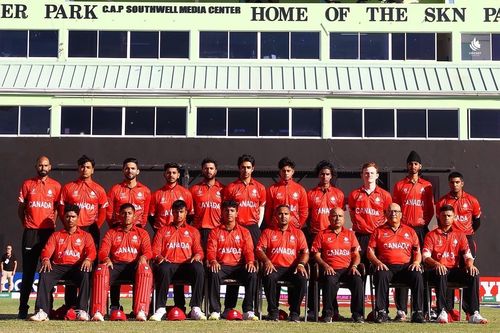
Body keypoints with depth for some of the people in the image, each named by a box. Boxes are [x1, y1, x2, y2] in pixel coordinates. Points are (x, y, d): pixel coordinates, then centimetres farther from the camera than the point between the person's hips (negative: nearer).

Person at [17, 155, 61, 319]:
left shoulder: (56, 186, 7)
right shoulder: (27, 184, 8)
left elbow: (58, 209, 11)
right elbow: (21, 208, 11)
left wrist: (52, 224, 2)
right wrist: (26, 224, 4)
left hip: (49, 231, 0)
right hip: (31, 232, 0)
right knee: (28, 270, 0)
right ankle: (23, 308, 2)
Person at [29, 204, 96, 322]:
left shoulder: (85, 236, 18)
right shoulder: (56, 235, 23)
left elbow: (91, 250, 1)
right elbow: (47, 249, 8)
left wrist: (88, 259, -24)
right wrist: (46, 259, -17)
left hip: (77, 267, -1)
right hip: (58, 267, 1)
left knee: (85, 275, -37)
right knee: (44, 275, -31)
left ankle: (82, 311, -39)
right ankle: (42, 312, -39)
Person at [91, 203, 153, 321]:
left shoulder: (142, 233, 19)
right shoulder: (111, 233, 21)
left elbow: (148, 251, 5)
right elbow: (103, 251, 8)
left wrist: (143, 257, -20)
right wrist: (106, 258, -17)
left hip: (134, 265, -1)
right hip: (115, 265, 1)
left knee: (145, 269, -36)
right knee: (101, 270, -32)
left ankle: (141, 311, -43)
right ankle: (98, 312, -38)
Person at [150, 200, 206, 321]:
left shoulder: (193, 231, 24)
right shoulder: (163, 231, 23)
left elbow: (199, 251, 14)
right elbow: (155, 251, 12)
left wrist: (197, 256, -10)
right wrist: (159, 257, -10)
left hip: (186, 264, 1)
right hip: (169, 264, 0)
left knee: (199, 268, -35)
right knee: (163, 269, -39)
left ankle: (196, 308, -35)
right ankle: (160, 309, -35)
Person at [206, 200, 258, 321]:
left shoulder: (244, 232, 15)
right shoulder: (215, 232, 12)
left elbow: (248, 250, 4)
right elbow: (211, 250, 0)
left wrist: (250, 262, -18)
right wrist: (213, 261, -22)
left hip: (239, 266, 1)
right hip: (221, 266, -1)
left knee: (252, 274, -30)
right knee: (213, 273, -35)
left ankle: (248, 311, -27)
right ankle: (215, 311, -30)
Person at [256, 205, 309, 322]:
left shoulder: (298, 233, 18)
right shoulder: (268, 232, 16)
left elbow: (305, 252, 8)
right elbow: (259, 249, 4)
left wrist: (301, 264, -12)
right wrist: (266, 261, -15)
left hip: (292, 268, 1)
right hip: (274, 267, -1)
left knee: (302, 279, -31)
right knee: (269, 277, -35)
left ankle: (294, 312, -17)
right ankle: (273, 311, -20)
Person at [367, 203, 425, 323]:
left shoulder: (410, 231, 20)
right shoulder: (378, 231, 16)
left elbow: (417, 251, 17)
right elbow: (370, 251, 9)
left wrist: (416, 262, -5)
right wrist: (377, 262, -10)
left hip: (406, 267, 1)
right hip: (386, 267, -1)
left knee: (417, 276, -30)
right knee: (381, 276, -36)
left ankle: (418, 313, -26)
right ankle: (381, 312, -32)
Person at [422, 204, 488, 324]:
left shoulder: (460, 235, 17)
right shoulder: (431, 235, 9)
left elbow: (467, 254, 8)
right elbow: (425, 256, -5)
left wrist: (470, 264, -16)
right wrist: (436, 264, -26)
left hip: (454, 269, 3)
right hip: (437, 269, -3)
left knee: (474, 274, -26)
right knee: (441, 274, -39)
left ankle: (473, 314, -31)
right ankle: (443, 312, -41)